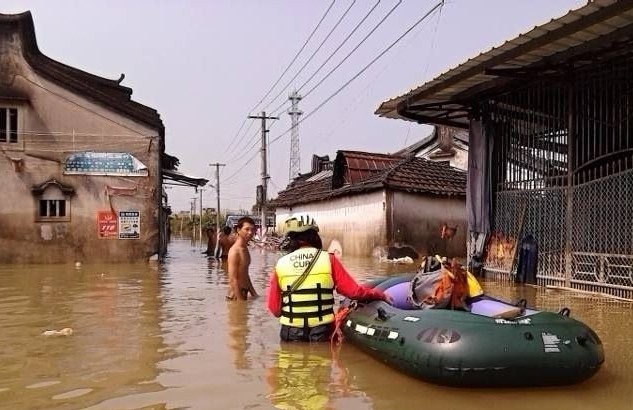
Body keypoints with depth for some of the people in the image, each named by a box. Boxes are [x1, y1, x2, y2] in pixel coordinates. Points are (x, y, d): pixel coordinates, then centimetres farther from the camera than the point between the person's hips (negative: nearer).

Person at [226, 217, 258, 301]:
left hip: (244, 294, 9)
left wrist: (254, 294, 17)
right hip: (236, 297, -9)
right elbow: (233, 280, -22)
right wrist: (240, 300, -22)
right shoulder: (234, 251, -18)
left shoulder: (245, 249, 10)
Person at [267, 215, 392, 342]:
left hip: (291, 333, 1)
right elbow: (354, 291, -8)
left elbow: (274, 308, -1)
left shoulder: (280, 264, -5)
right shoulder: (328, 260, -8)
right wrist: (380, 295, 9)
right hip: (323, 332, -1)